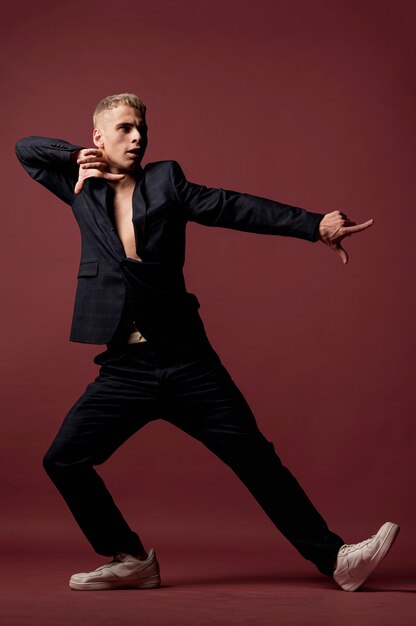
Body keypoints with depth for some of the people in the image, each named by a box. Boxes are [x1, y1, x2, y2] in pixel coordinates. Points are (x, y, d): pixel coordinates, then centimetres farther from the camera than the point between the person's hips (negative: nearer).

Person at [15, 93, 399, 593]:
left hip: (186, 361, -2)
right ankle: (130, 560, 11)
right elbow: (26, 148, 18)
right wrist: (79, 158, 2)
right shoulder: (84, 190, 12)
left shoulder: (165, 180, 7)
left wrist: (314, 224, -14)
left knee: (256, 459, -2)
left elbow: (234, 208, -3)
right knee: (64, 460, -6)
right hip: (124, 368, 2)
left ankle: (334, 558, 6)